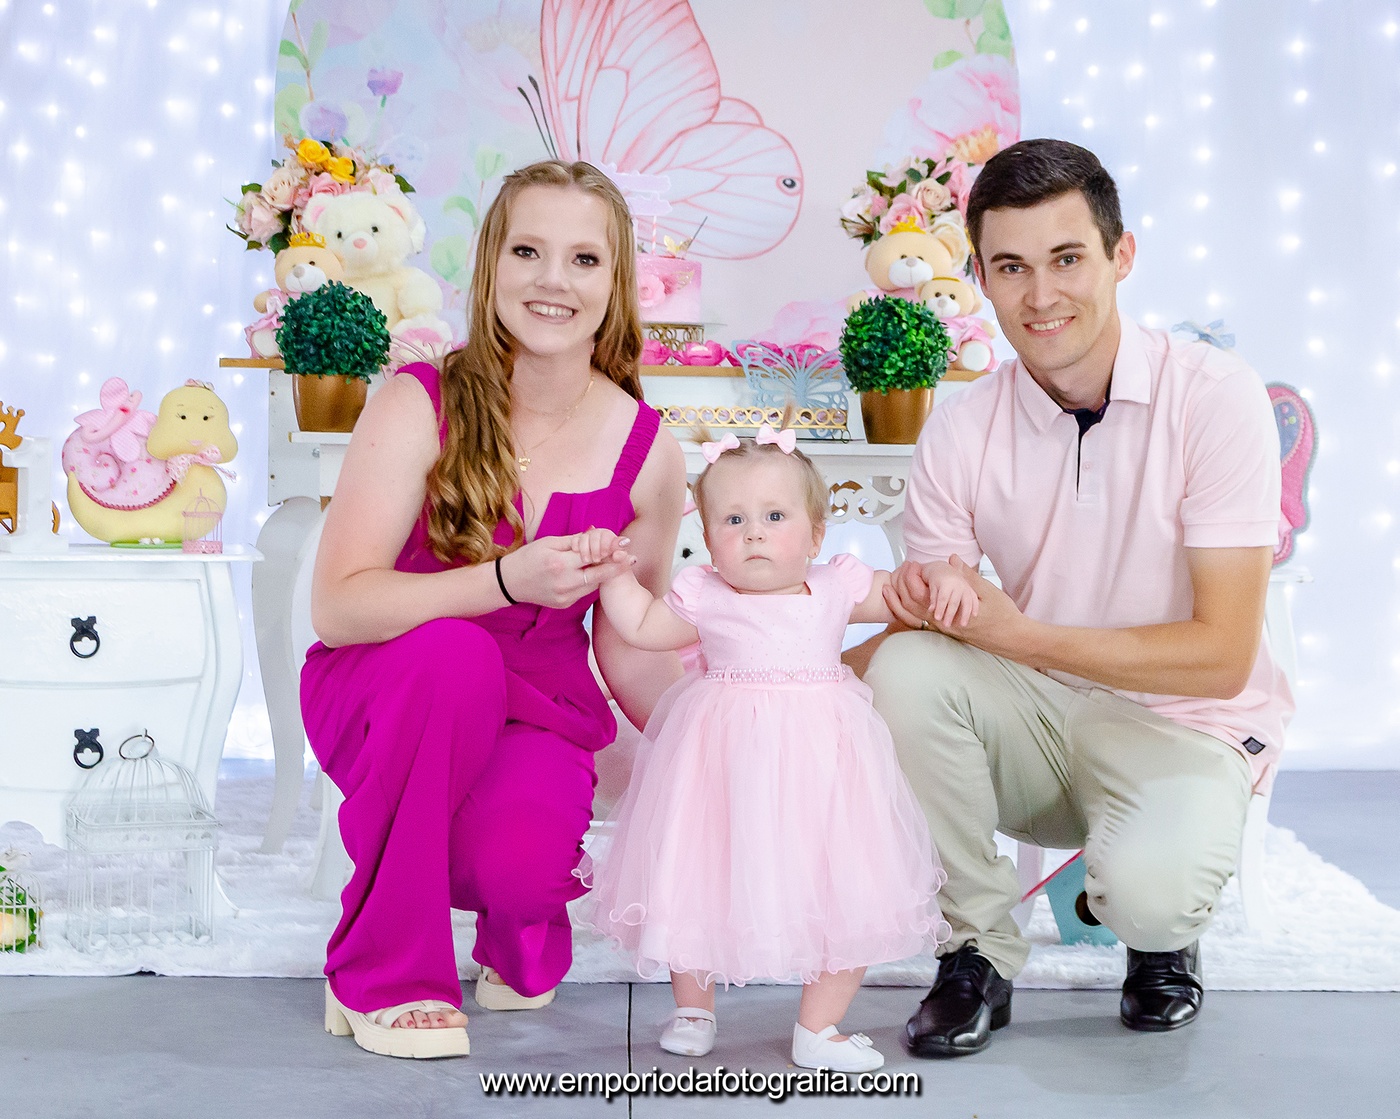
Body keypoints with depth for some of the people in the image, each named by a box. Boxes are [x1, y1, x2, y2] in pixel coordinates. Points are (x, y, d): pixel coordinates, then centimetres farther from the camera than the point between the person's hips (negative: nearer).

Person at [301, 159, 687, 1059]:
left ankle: (521, 919, 12)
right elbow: (337, 605, -22)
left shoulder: (648, 451, -6)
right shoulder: (420, 405, -14)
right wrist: (507, 582, -34)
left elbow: (631, 646, 5)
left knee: (516, 862, -31)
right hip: (383, 697, -1)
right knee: (454, 652, -36)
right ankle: (381, 976, -17)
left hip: (538, 714, 1)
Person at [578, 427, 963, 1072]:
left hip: (816, 759, 1)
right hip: (721, 759, -1)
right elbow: (641, 626, 15)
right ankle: (694, 1009, 32)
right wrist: (613, 570, 6)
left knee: (841, 893, 1)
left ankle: (818, 1029, 17)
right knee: (701, 880, 8)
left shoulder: (835, 588, 1)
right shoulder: (704, 598, -1)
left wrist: (946, 580, -7)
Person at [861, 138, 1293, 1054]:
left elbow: (1221, 657, -18)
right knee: (906, 669, -26)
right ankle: (980, 949, -7)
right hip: (1033, 716, 3)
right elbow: (931, 620, -2)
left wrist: (1019, 636, -23)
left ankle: (1165, 926, 7)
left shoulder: (1215, 396, -15)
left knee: (1144, 885, -33)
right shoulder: (962, 431, -4)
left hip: (1182, 727, -3)